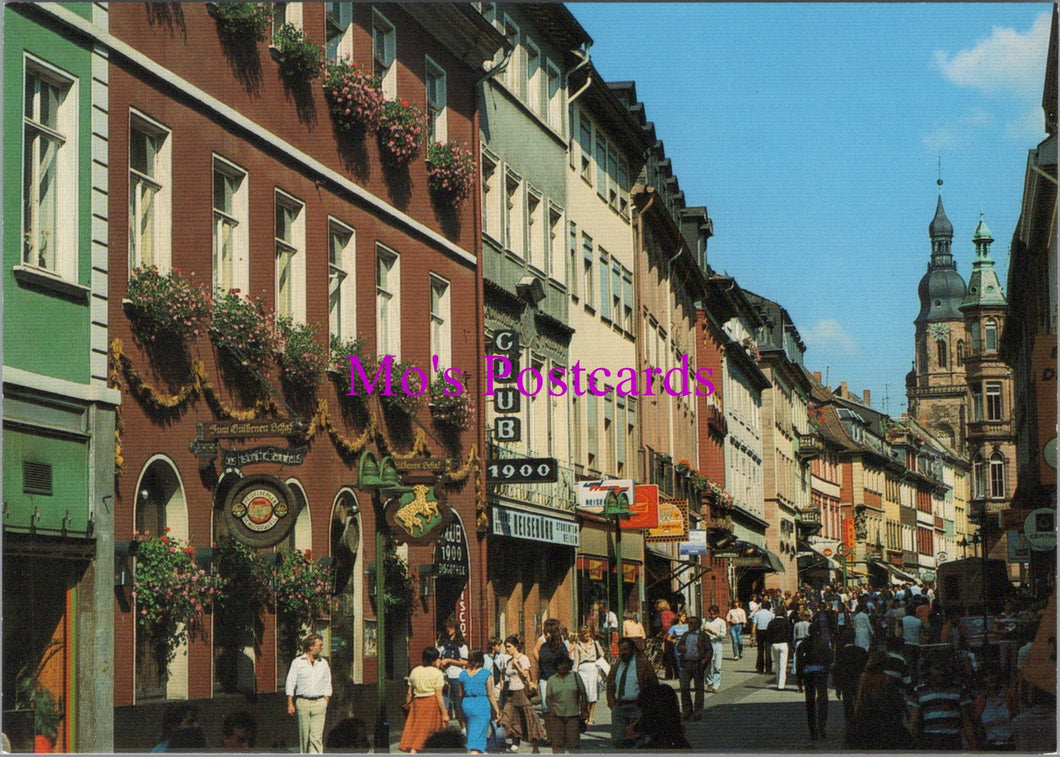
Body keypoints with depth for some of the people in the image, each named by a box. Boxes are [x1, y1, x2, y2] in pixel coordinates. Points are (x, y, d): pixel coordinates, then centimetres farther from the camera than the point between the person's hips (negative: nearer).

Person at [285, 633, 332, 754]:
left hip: (319, 703, 1)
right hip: (302, 702, -1)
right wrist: (290, 704, -2)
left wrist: (325, 703, 6)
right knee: (304, 734, 4)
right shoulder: (297, 662, 3)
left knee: (316, 736, -8)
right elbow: (290, 683, 4)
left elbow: (327, 685, 15)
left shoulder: (323, 663, 11)